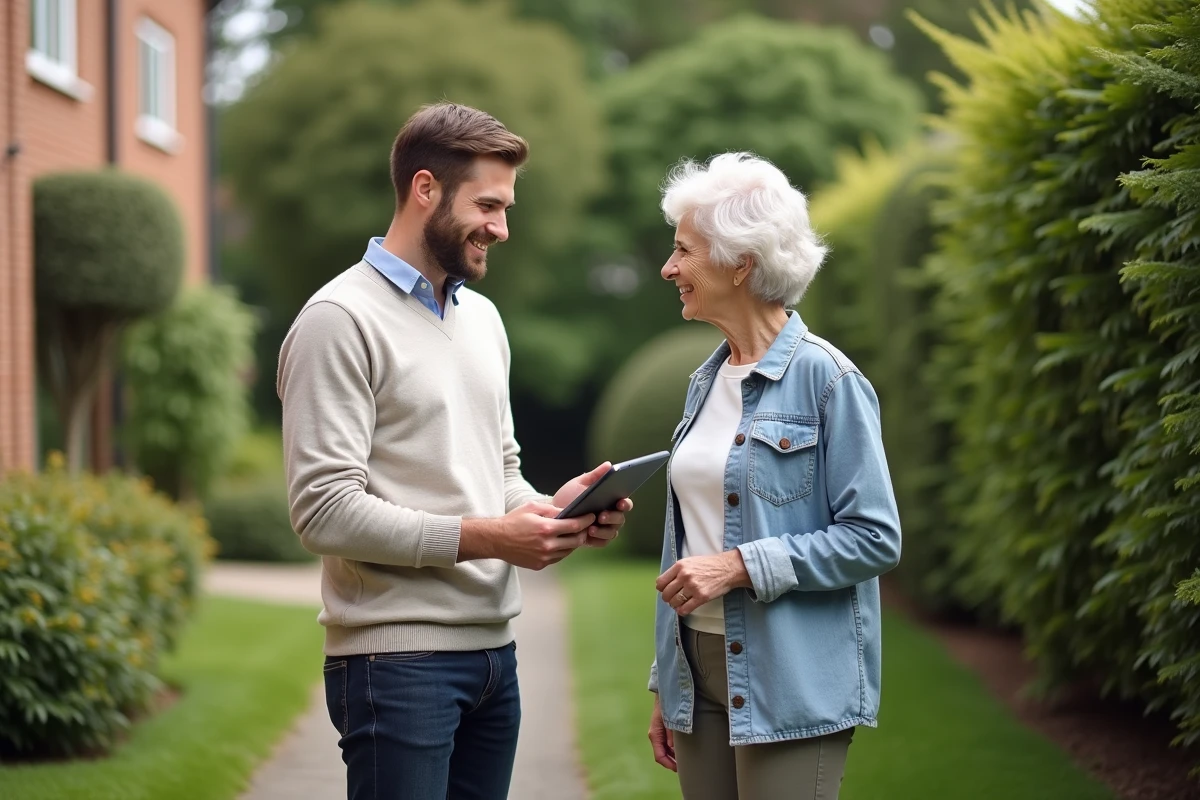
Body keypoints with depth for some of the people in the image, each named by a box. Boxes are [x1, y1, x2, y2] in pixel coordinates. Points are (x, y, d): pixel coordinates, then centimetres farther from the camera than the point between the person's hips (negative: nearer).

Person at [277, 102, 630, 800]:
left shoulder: (482, 318, 16)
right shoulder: (341, 320, -9)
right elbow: (325, 510, -16)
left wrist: (550, 510, 0)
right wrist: (486, 538, -18)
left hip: (495, 647, 7)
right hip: (398, 657, -7)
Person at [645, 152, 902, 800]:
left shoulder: (825, 377, -10)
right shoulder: (706, 381, 11)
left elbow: (874, 539, -13)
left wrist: (740, 565, -19)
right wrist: (665, 686, 16)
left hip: (790, 684, -7)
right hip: (701, 673, 7)